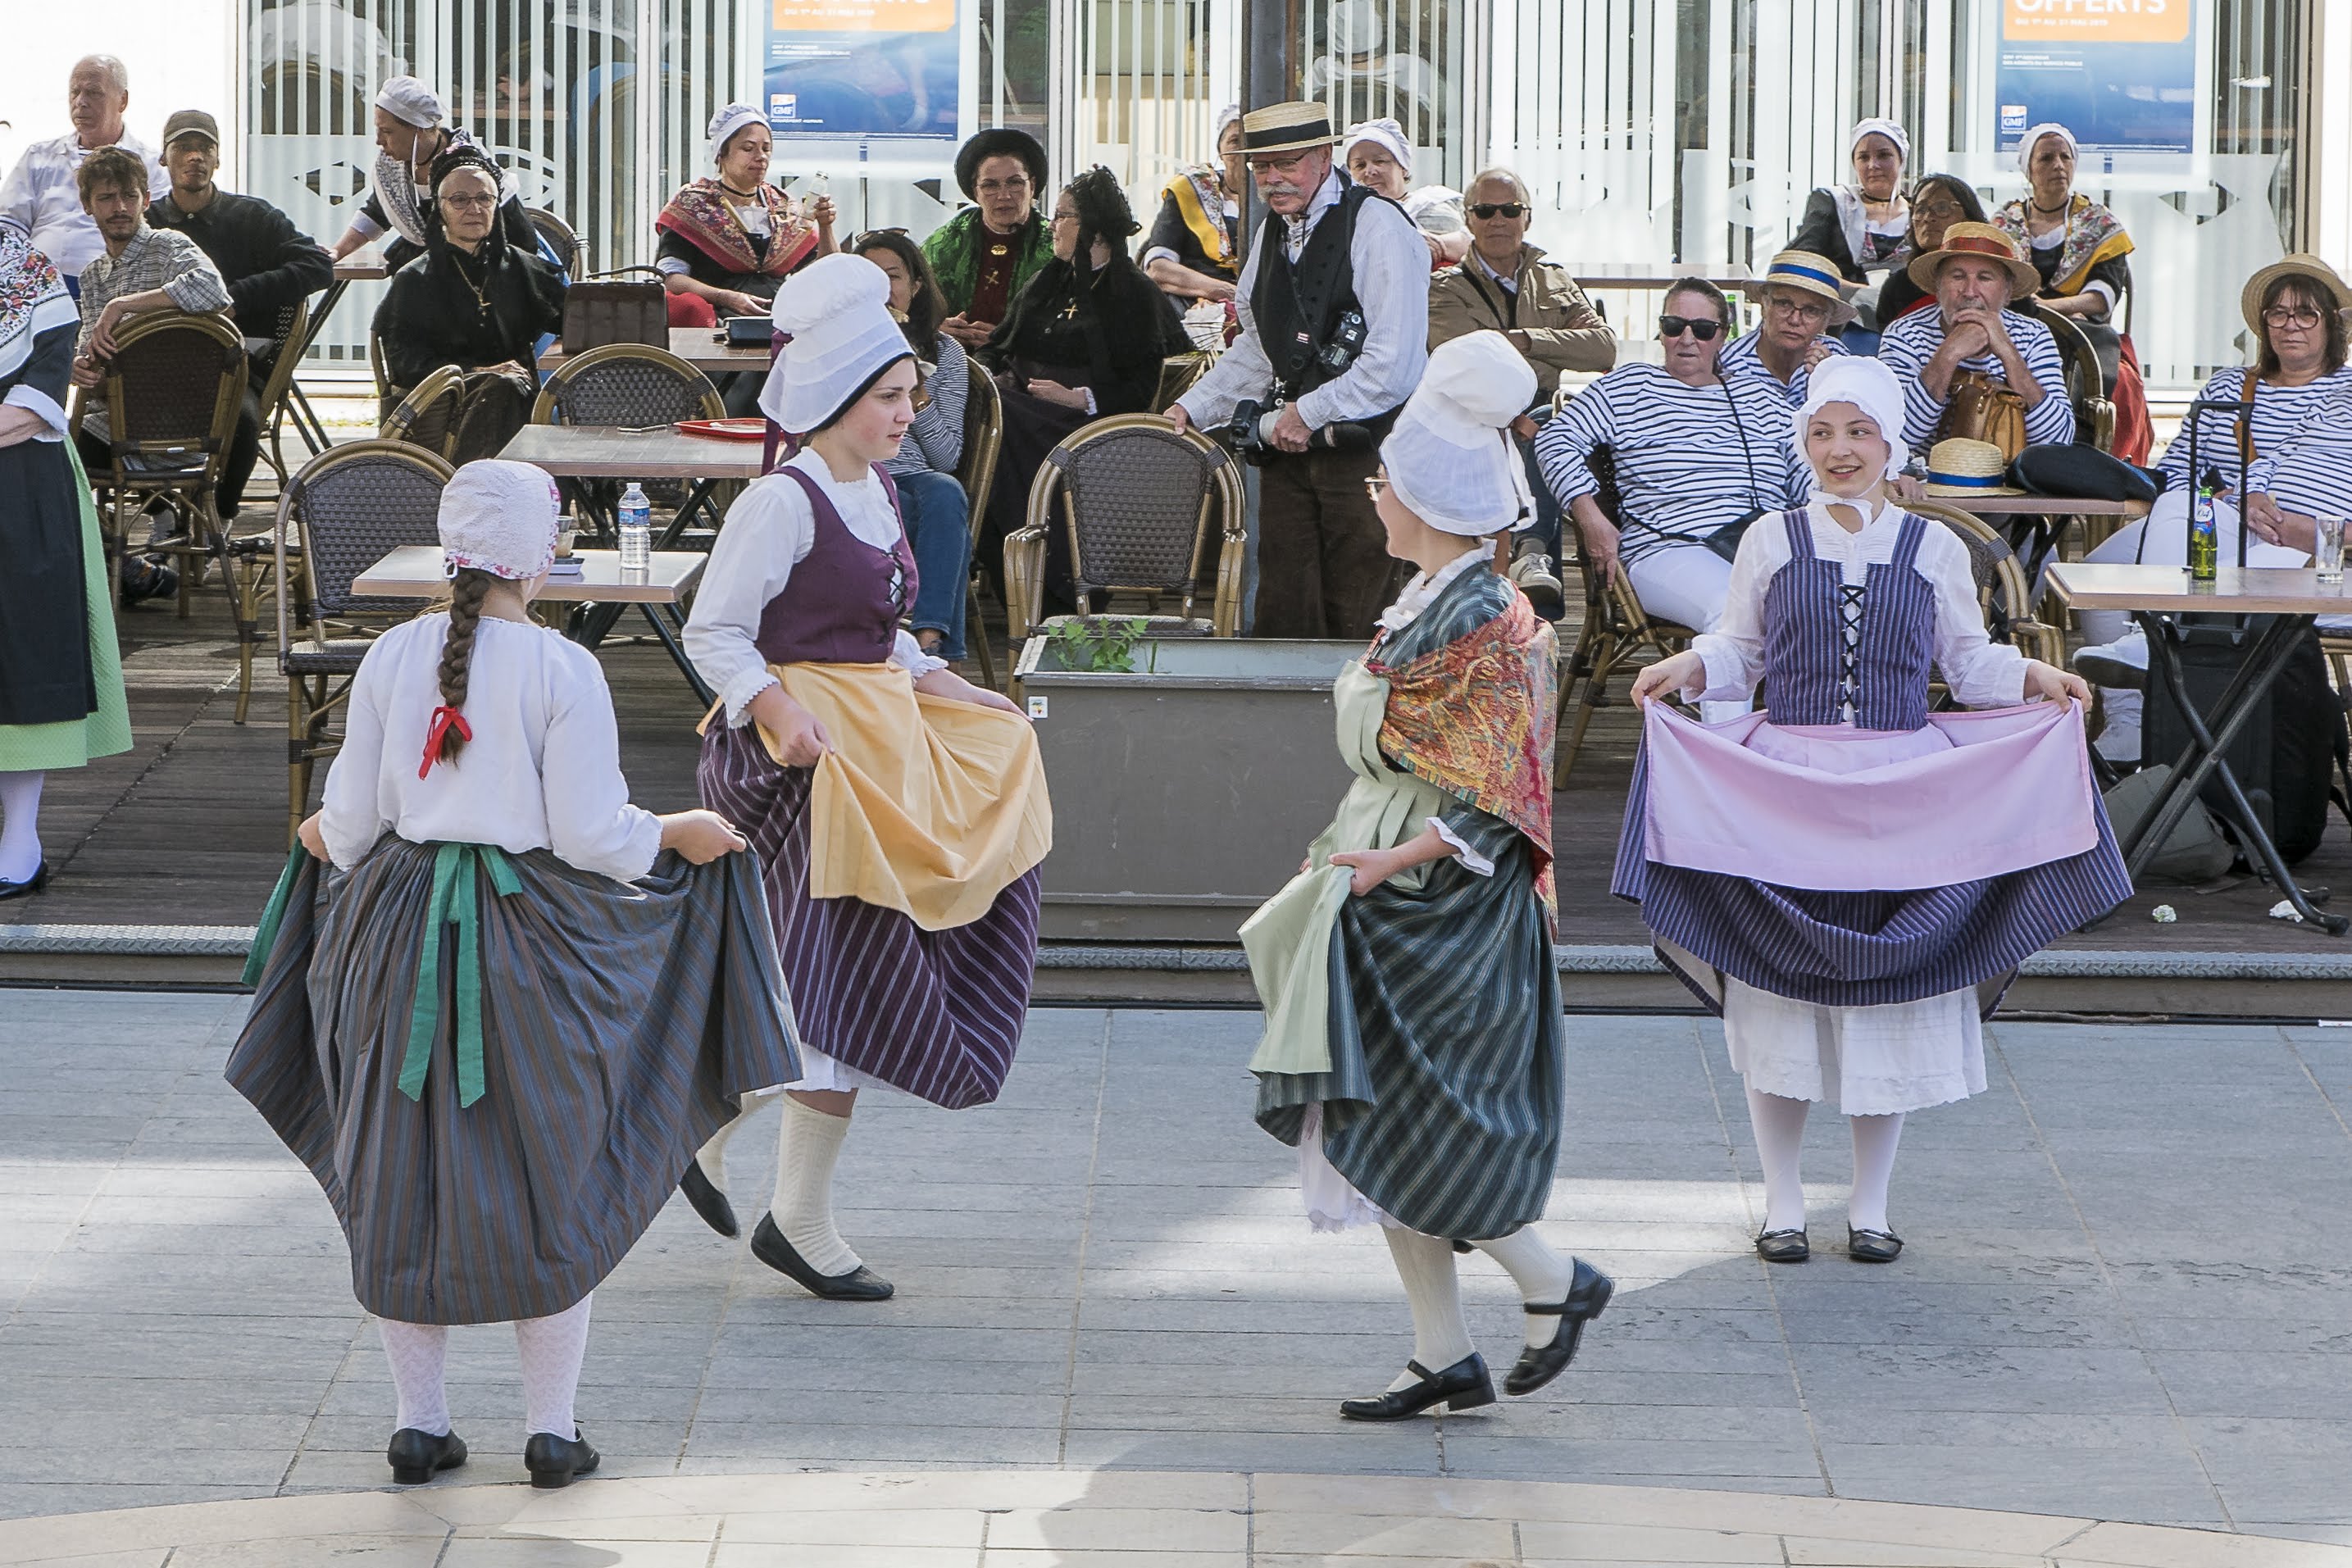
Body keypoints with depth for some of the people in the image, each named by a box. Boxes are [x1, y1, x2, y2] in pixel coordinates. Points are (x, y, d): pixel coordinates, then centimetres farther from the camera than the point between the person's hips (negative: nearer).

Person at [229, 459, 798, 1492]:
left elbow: (354, 817, 1)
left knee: (402, 1176, 12)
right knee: (550, 1182, 10)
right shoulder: (563, 671, -14)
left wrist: (326, 842, 25)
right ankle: (553, 1427, 12)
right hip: (531, 945, -3)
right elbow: (587, 834, -14)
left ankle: (419, 1423, 17)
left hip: (402, 931, 3)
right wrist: (677, 834, 4)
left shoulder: (392, 657, -3)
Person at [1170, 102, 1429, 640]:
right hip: (1288, 448, 7)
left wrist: (1308, 413, -12)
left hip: (1365, 448, -7)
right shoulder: (1273, 232, 15)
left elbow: (1394, 365, -17)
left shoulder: (1378, 228, -11)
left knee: (1359, 621, -7)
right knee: (1282, 612, 5)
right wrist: (1191, 408, 11)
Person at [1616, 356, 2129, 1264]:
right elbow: (1739, 649, 10)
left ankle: (1871, 1204, 15)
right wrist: (1685, 669, -9)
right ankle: (1782, 1199, 13)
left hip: (1904, 796, 0)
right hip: (1780, 789, 0)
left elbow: (1968, 661, 12)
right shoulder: (1771, 543, 5)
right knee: (1779, 989, 1)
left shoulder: (1935, 550, 6)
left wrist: (2037, 678, -4)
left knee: (1890, 994, 3)